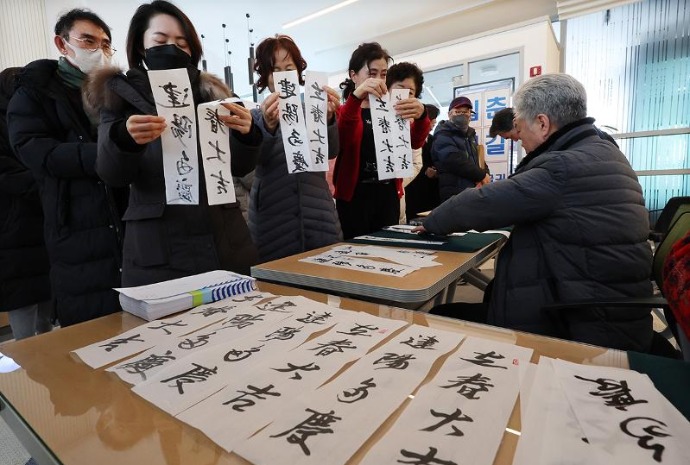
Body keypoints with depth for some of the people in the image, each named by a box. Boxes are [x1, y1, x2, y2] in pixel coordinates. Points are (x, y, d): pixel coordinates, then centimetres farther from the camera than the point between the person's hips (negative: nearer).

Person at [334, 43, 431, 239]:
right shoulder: (343, 111, 2)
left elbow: (414, 142, -2)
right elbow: (338, 141, -20)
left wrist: (420, 116, -24)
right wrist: (356, 97, -35)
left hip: (388, 195, 4)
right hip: (355, 195, -4)